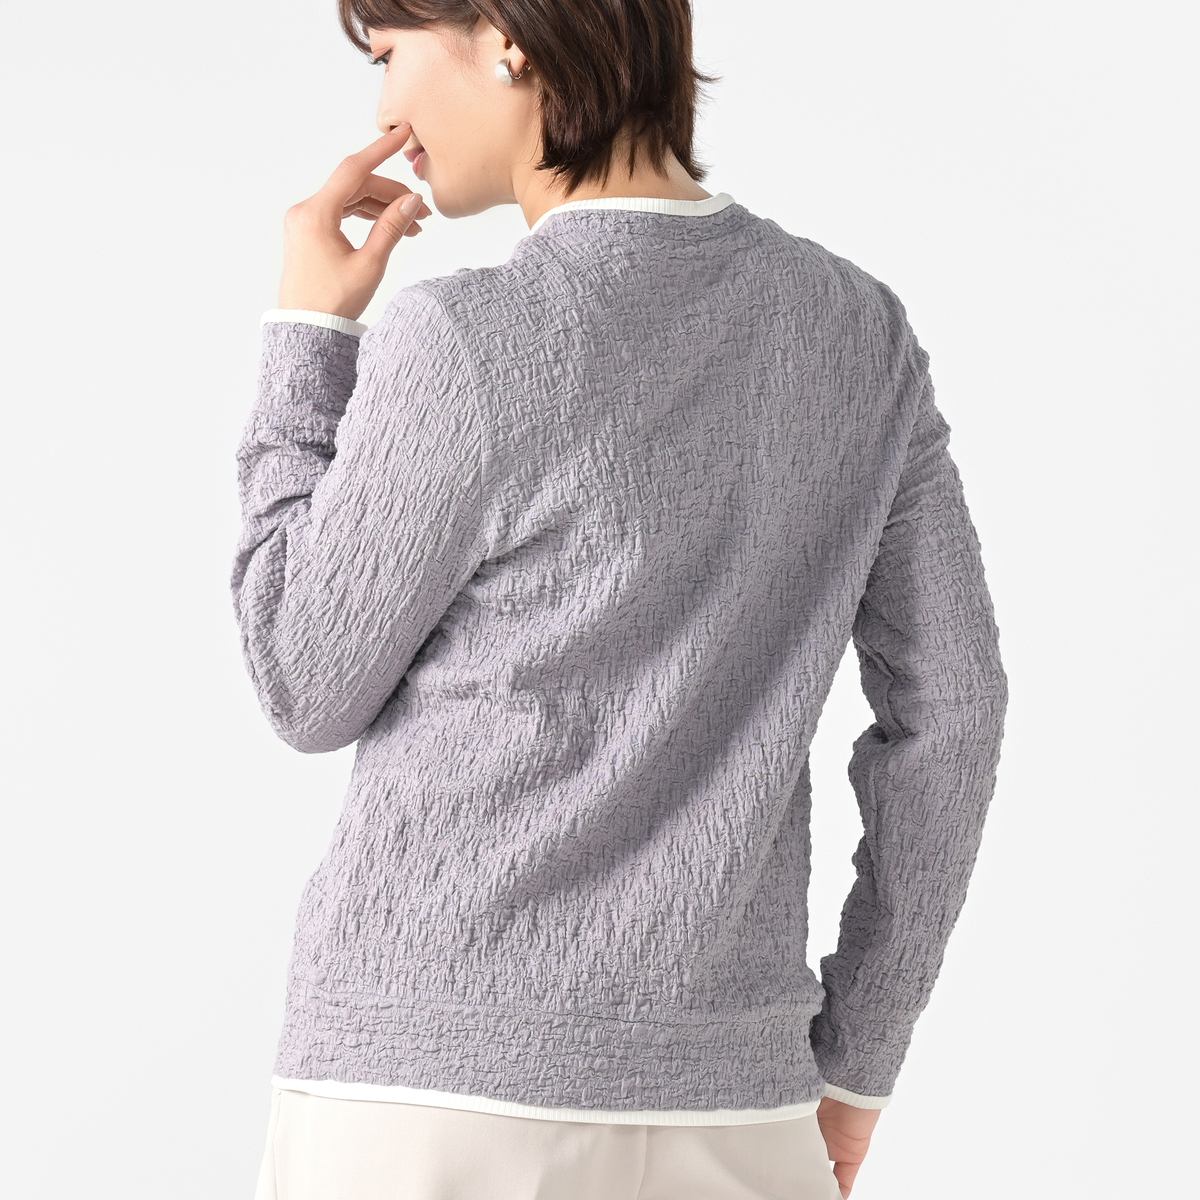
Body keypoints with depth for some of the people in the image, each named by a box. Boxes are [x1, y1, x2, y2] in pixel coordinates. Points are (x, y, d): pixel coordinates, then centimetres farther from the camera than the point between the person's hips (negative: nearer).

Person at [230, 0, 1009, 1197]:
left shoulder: (462, 349, -13)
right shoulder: (861, 332, 4)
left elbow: (311, 689, -2)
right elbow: (946, 707, 6)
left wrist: (306, 336, 5)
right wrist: (855, 1056, 14)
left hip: (433, 1087, -4)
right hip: (720, 1095, 5)